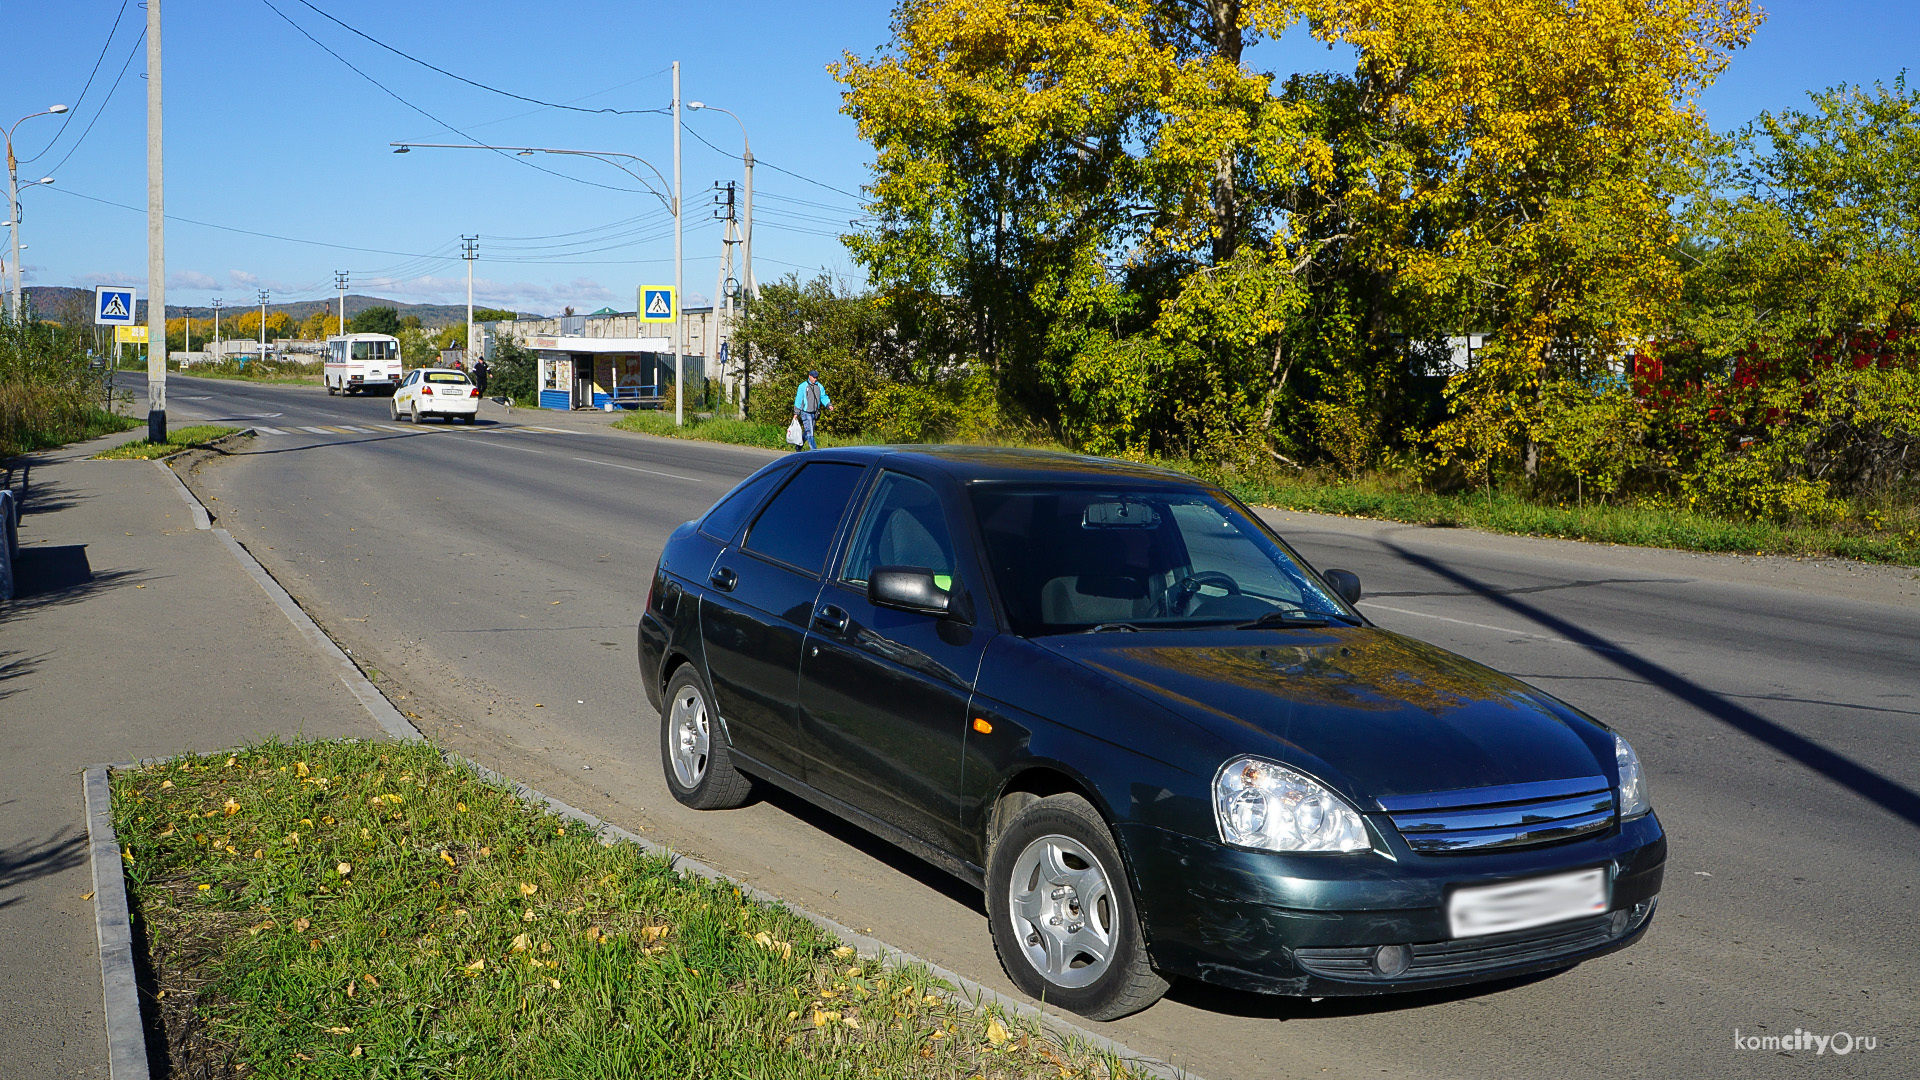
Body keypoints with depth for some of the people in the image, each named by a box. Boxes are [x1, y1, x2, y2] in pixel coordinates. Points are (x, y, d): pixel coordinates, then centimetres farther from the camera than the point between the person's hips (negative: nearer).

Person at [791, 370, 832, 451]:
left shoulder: (820, 387, 10)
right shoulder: (803, 386, -2)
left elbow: (824, 397, 9)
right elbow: (798, 400, 0)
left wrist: (829, 405, -12)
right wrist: (796, 413, -1)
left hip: (814, 413, 5)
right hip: (805, 412, -5)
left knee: (807, 432, 14)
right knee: (810, 432, -11)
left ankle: (798, 446, 31)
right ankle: (814, 450, -14)